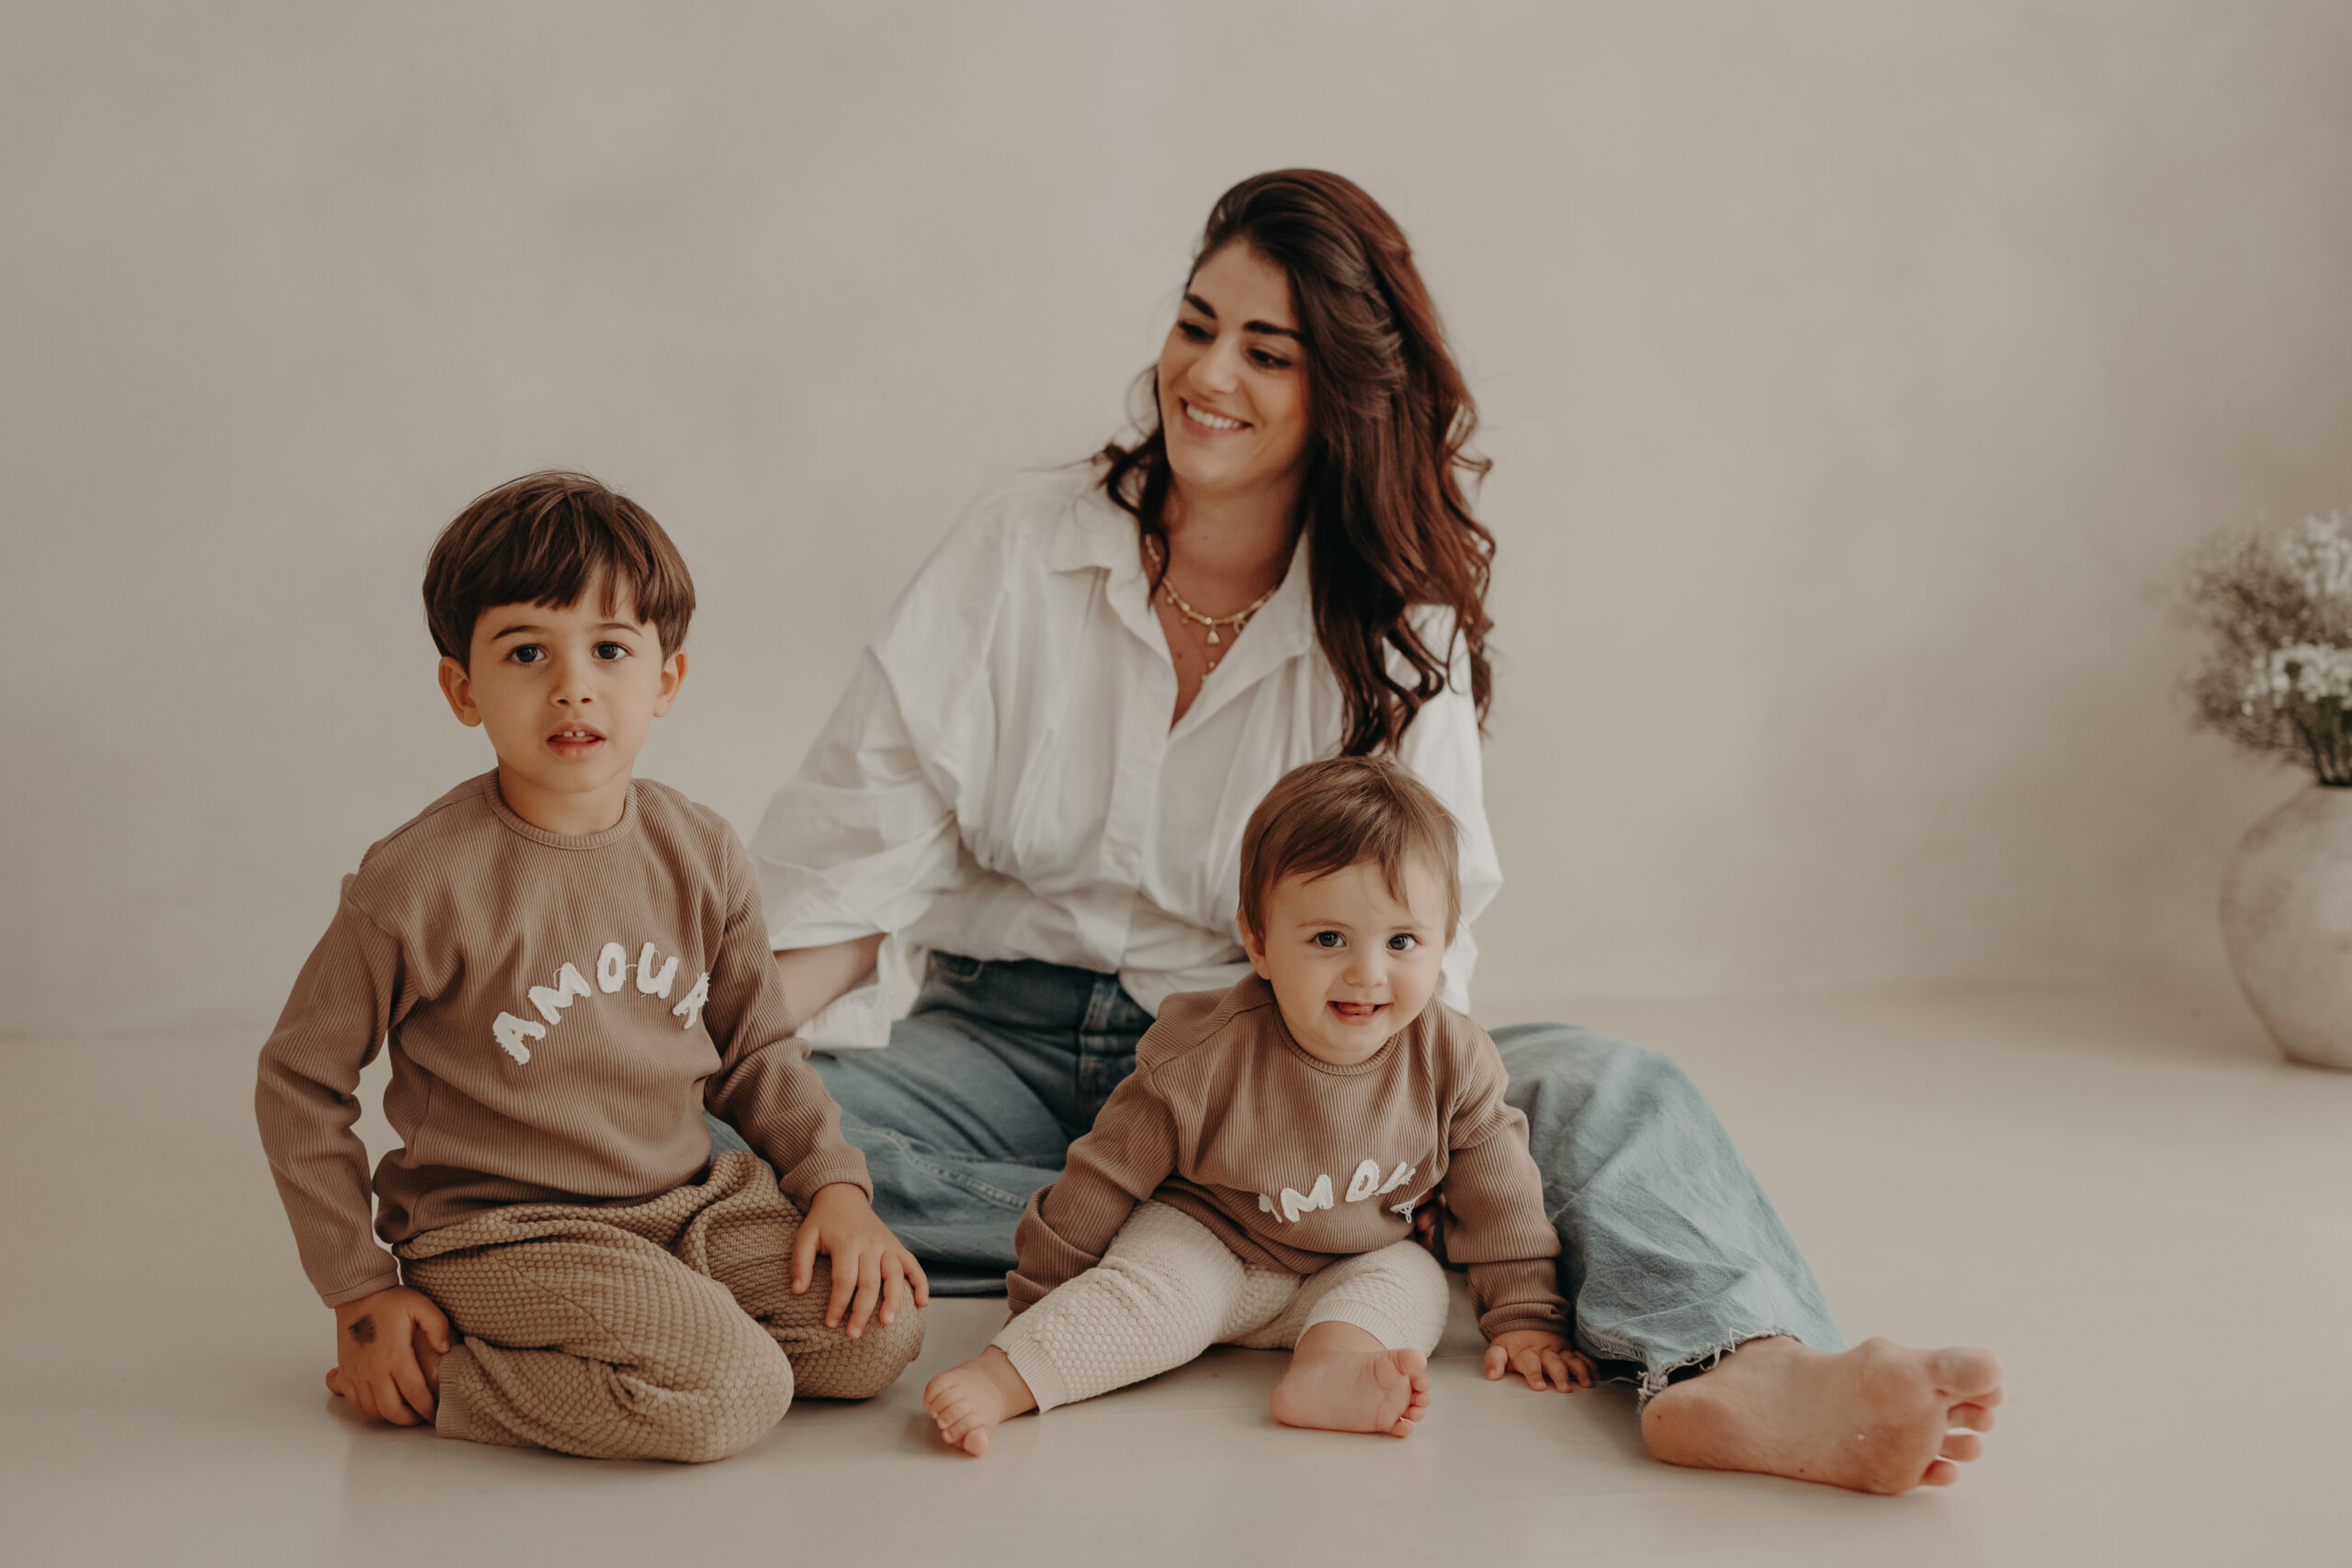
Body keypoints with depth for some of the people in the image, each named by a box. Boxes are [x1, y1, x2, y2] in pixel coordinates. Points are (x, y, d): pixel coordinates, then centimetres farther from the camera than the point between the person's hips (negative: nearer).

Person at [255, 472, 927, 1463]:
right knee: (729, 1393, -24)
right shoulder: (419, 883, -16)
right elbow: (298, 1081, -5)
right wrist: (363, 1291, -6)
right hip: (501, 1232, -6)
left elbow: (756, 1052, 14)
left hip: (688, 1201, 6)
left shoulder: (700, 857, 0)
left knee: (880, 1328, -8)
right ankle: (434, 1375, -5)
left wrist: (836, 1184, -1)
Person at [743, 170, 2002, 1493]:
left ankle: (1742, 1371, -54)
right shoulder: (1023, 547, 0)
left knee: (1601, 1088, -25)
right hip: (1008, 1043, 1)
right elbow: (858, 858, -4)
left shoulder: (1400, 632, 1)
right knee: (738, 1138, -31)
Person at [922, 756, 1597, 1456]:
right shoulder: (1205, 1055, -26)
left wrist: (1524, 1317, 0)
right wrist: (1042, 1296, -8)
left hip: (1352, 1271, 4)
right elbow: (1109, 1176, -15)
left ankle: (1333, 1361, -44)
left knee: (1413, 1282, -21)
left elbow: (1498, 1190, -2)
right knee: (1158, 1292, -29)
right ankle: (997, 1379, -39)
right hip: (1200, 1242, -4)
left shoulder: (1452, 1060, -17)